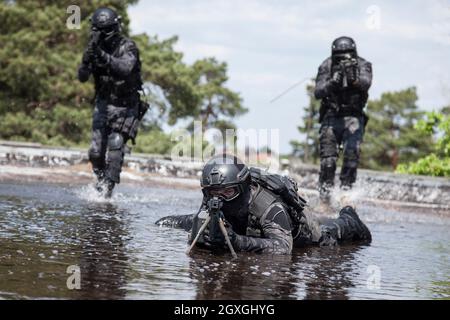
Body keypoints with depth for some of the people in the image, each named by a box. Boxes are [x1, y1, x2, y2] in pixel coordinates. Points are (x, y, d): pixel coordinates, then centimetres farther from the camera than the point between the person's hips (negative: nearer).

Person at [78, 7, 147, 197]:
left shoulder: (127, 47, -14)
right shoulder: (94, 49, 2)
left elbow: (125, 68, -34)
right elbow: (82, 77, -4)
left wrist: (104, 57, -48)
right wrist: (86, 62, -25)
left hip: (125, 107, -5)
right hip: (103, 104, 5)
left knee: (115, 146, -20)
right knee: (96, 151, 0)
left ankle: (108, 188, -20)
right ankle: (101, 179, 24)